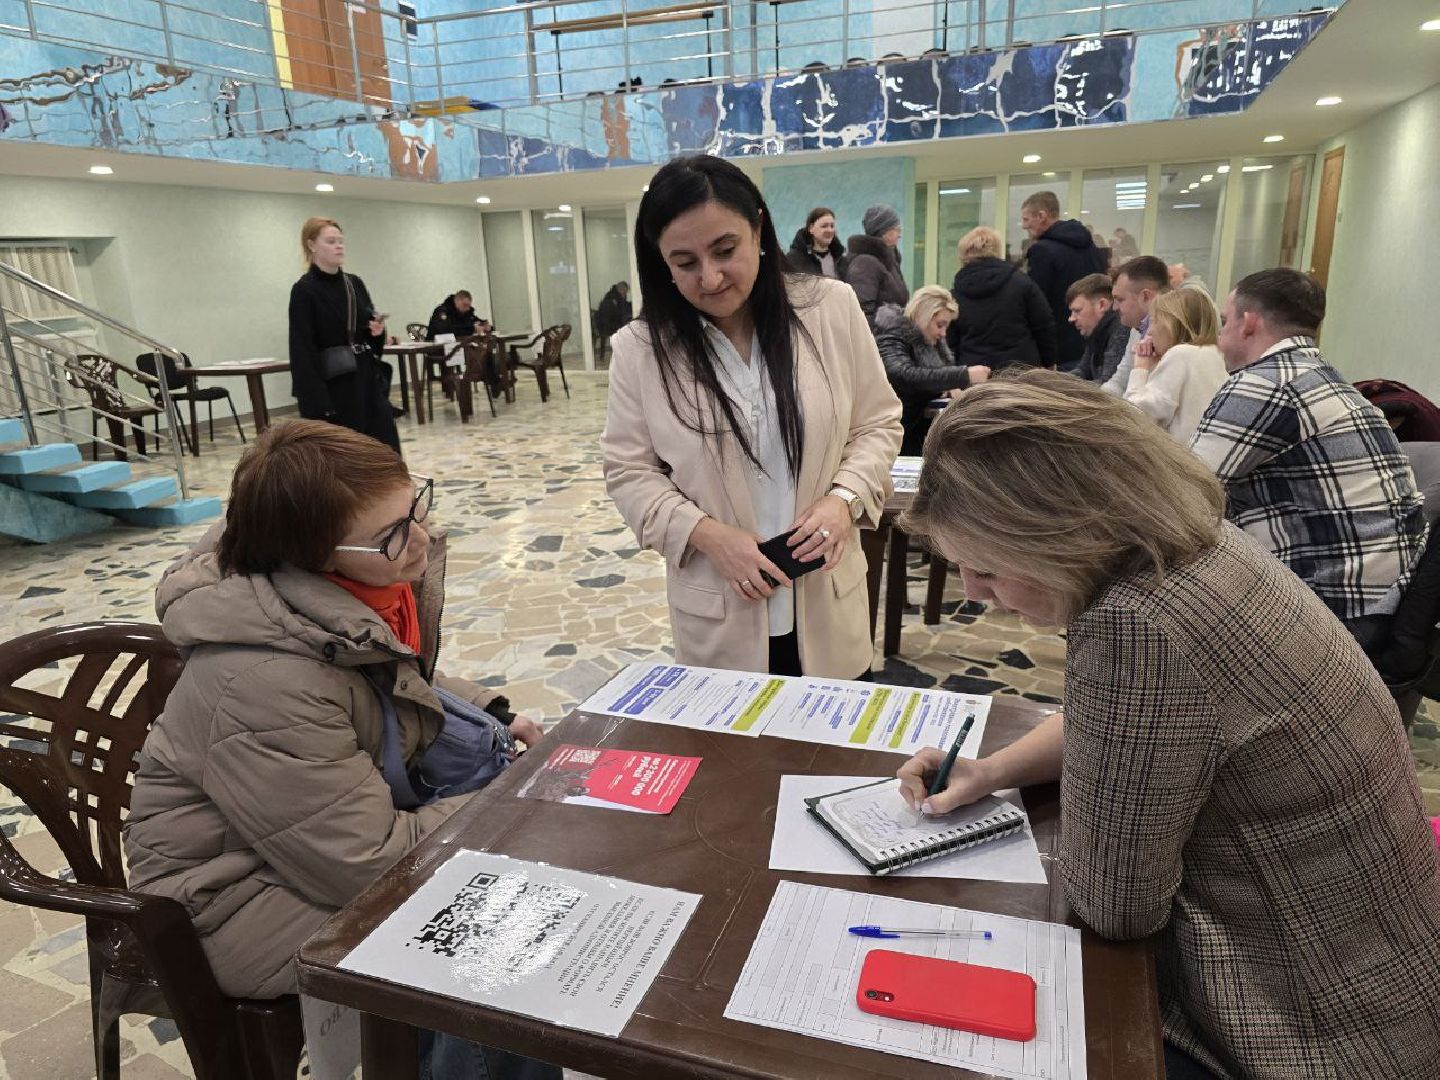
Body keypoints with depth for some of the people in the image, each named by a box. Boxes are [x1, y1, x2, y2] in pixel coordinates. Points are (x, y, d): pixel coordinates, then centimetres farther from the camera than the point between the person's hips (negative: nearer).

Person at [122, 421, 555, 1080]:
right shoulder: (265, 681, -35)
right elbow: (370, 865, -28)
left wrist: (492, 713, -3)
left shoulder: (373, 587, -11)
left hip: (356, 802, 8)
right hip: (243, 893, -8)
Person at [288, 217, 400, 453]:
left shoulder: (355, 283, 11)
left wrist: (377, 331, -5)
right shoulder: (304, 291, -8)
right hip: (333, 388, -6)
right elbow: (302, 352, -13)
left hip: (367, 381, 6)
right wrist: (318, 404, -19)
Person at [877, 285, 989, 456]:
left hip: (921, 426, 8)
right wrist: (965, 375, -36)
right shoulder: (892, 338, -15)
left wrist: (953, 386, -6)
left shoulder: (930, 340, 11)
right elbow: (906, 376, -33)